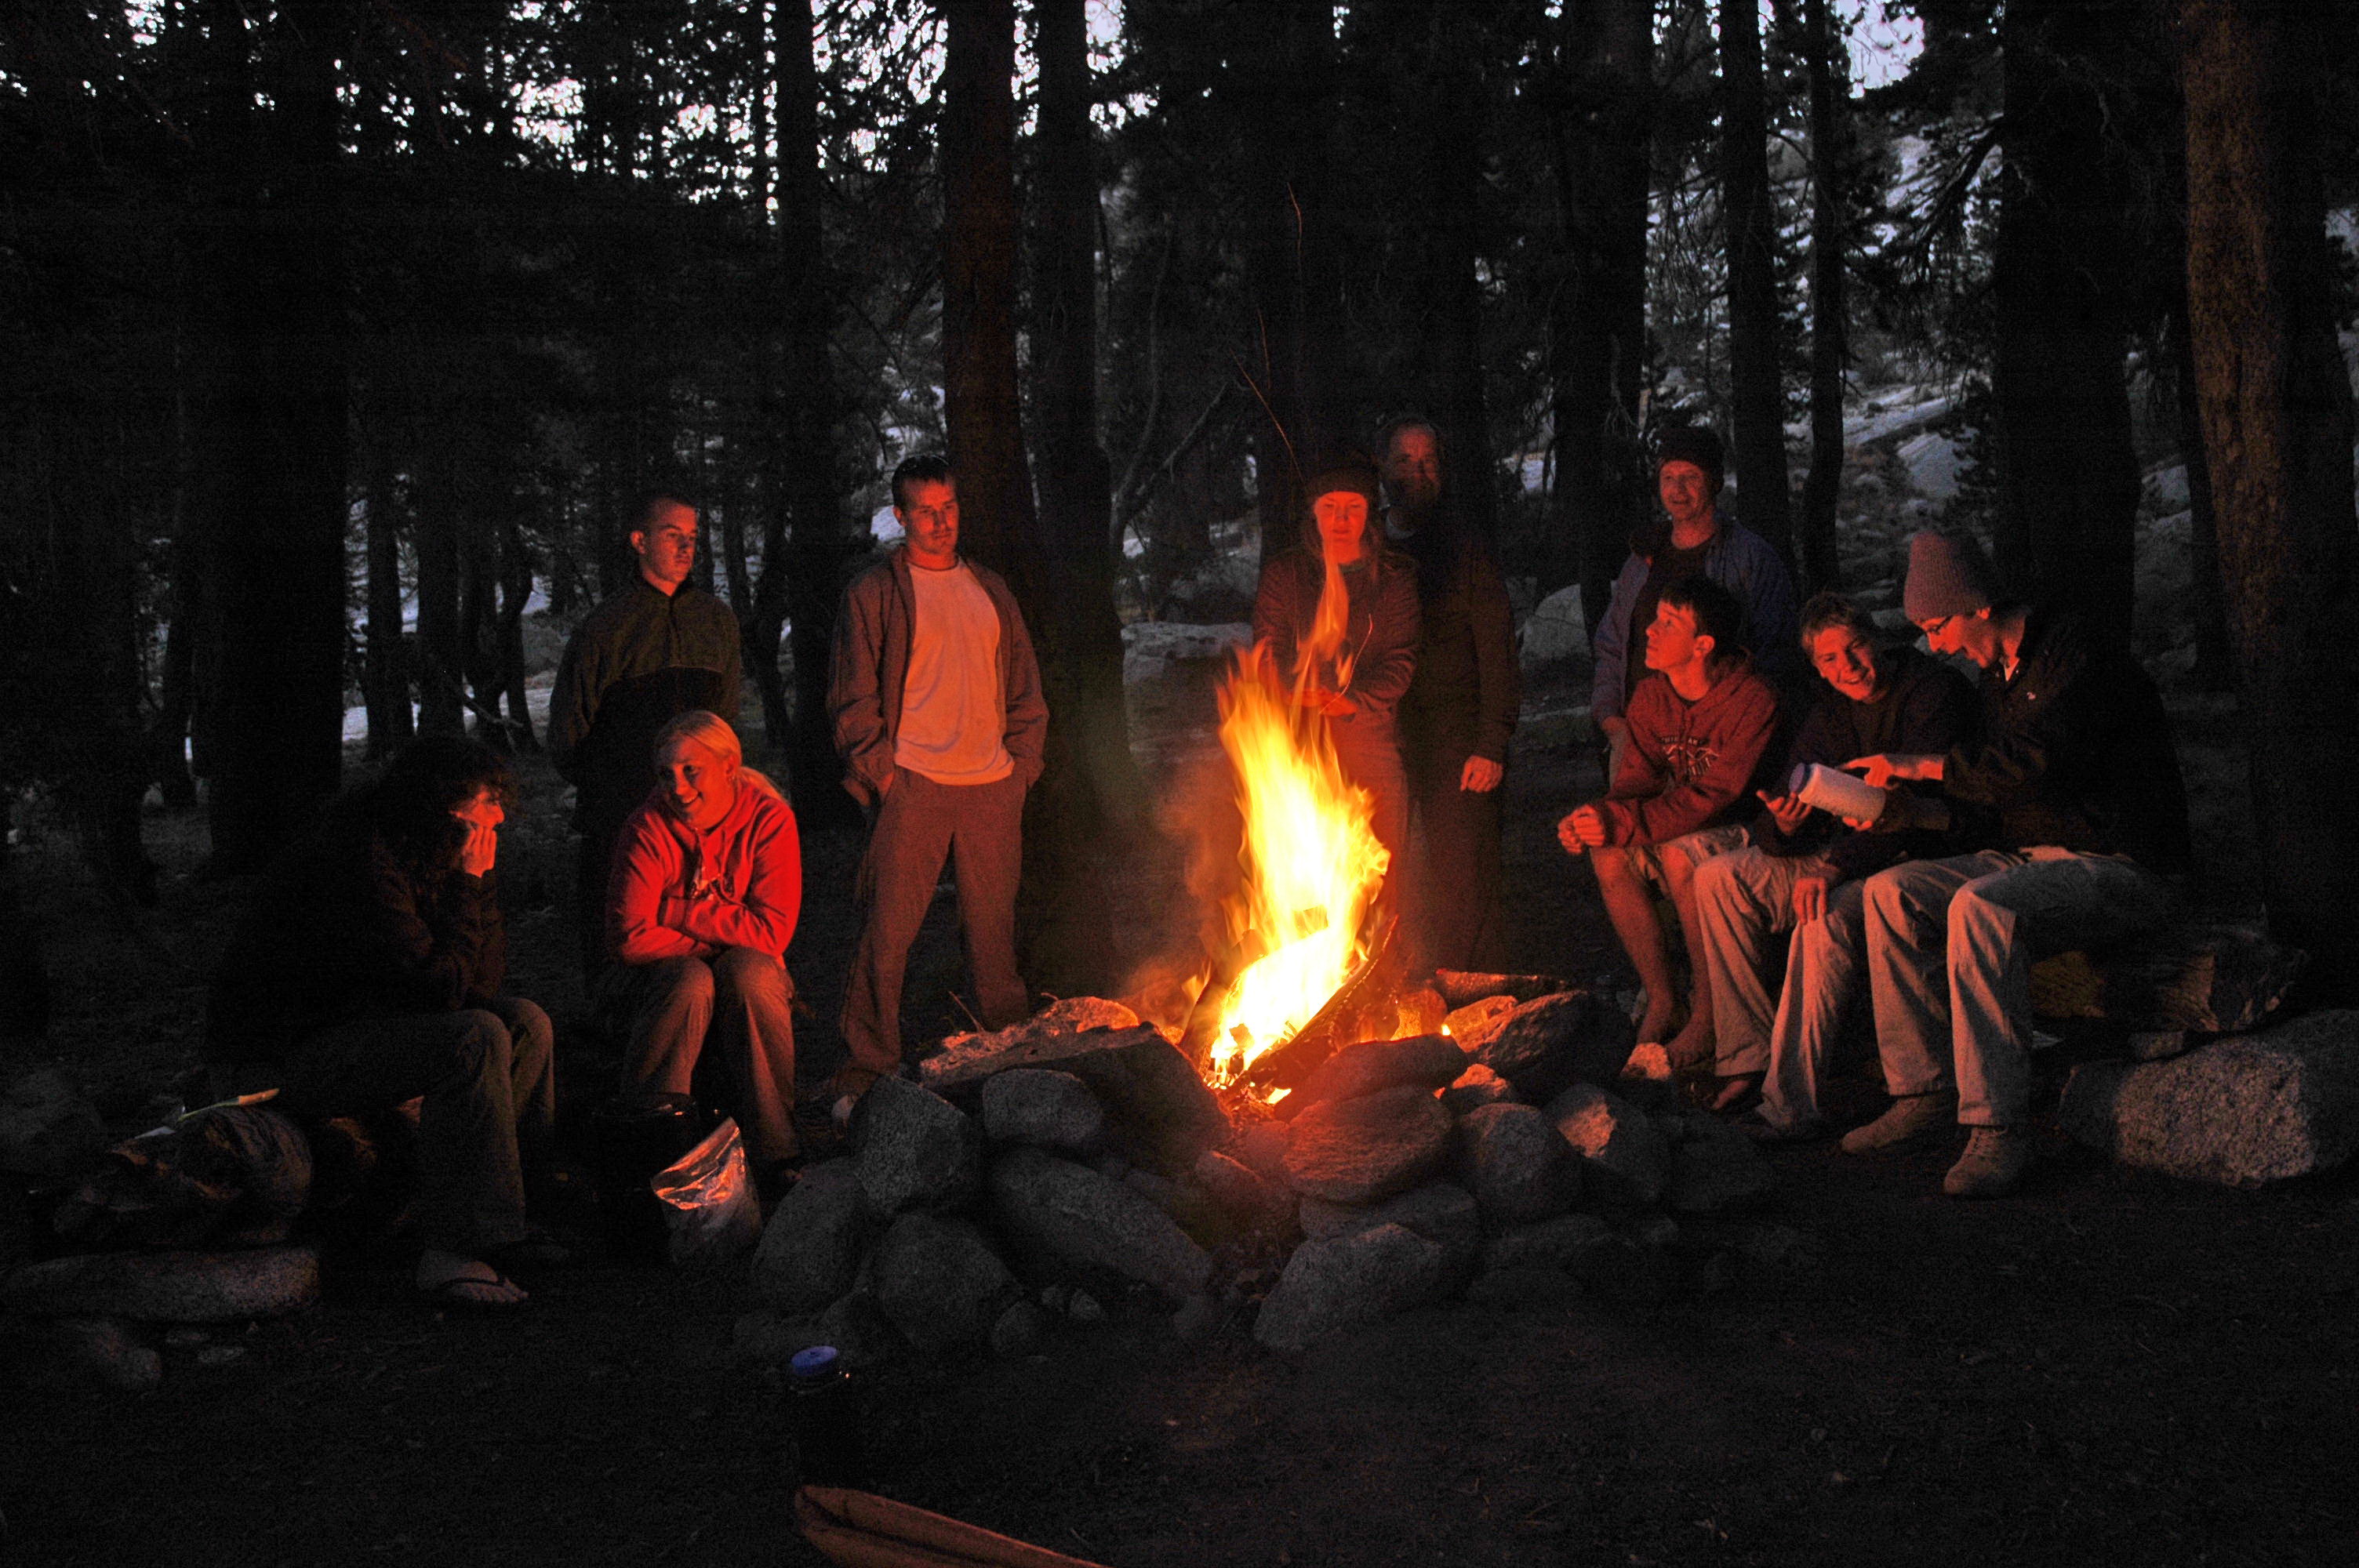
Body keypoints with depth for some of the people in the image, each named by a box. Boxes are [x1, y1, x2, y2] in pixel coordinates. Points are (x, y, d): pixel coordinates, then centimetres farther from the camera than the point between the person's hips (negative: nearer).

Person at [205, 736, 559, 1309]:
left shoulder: (430, 856, 6)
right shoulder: (357, 863, -24)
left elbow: (482, 981, 4)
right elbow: (438, 986, -26)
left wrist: (477, 881, -8)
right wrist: (468, 885, -17)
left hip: (353, 1024, 10)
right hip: (273, 1061, -10)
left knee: (526, 1023, 2)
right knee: (475, 1040, -28)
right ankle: (455, 1249, -25)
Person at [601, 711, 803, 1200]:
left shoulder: (769, 819, -10)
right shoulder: (649, 827, -11)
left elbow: (771, 931, -17)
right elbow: (629, 938, -18)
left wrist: (679, 912, -18)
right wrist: (716, 939, -15)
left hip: (745, 974, 1)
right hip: (659, 976, -1)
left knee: (749, 972, -33)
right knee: (691, 981, -34)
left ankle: (773, 1155, -28)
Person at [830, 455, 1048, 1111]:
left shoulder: (990, 589, 17)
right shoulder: (875, 593, 2)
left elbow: (1024, 686, 19)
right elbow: (853, 697, -2)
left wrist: (1022, 760, 9)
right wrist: (879, 773, -10)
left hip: (992, 786, 4)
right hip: (914, 785, -4)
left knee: (995, 924, 11)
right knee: (888, 931, -6)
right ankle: (868, 1066, 1)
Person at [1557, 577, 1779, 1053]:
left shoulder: (1753, 700, -19)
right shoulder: (1651, 696, 2)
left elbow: (1716, 795, -25)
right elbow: (1639, 777, -1)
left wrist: (1622, 823, -32)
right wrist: (1595, 817, -24)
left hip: (1746, 831, -6)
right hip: (1687, 828, 6)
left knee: (1680, 853, -35)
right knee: (1607, 852, -21)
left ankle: (1707, 1012, -20)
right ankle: (1660, 997, -10)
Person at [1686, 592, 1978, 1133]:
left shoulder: (1935, 690, -13)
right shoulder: (1828, 712, 9)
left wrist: (1833, 870, -30)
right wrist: (1783, 825, -19)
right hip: (1846, 857, 8)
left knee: (1826, 917, -35)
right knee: (1717, 877, -5)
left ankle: (1791, 1103, -33)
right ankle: (1749, 1056, -9)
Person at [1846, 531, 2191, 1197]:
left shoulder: (2082, 657, -14)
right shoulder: (2001, 671, 15)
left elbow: (2030, 763, -29)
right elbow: (1991, 789, 19)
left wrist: (1919, 764, -19)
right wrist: (1915, 812, 2)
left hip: (2119, 868, -9)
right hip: (2034, 858, 9)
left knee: (1979, 906, -34)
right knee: (1890, 892, -6)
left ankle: (1998, 1126, -32)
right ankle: (1926, 1091, -5)